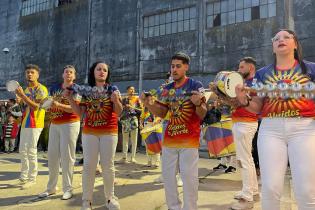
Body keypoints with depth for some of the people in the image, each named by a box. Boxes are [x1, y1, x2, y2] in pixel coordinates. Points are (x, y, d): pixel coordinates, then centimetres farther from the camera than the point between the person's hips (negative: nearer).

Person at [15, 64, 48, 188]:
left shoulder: (42, 89, -9)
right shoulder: (26, 89, 16)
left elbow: (36, 106, -20)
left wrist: (22, 95, -22)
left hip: (35, 124, -9)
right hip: (25, 123, 9)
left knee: (31, 151, -6)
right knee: (22, 150, 13)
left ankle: (32, 178, 5)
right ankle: (23, 177, 26)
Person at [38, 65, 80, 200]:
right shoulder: (55, 88, 13)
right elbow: (49, 104, 19)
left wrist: (59, 105, -27)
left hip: (70, 124, -6)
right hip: (54, 125, 6)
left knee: (66, 156, -3)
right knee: (52, 155, 8)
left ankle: (67, 189, 7)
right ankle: (51, 188, 21)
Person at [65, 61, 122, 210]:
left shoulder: (112, 89, 0)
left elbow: (119, 113, -7)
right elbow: (79, 112, 6)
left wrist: (116, 100, -25)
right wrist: (70, 98, -5)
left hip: (109, 132, -2)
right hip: (89, 132, 2)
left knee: (108, 166, 4)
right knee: (88, 165, 3)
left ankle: (110, 198, 21)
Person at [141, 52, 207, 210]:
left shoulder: (195, 85, -7)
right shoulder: (167, 89, 8)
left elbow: (202, 115, -9)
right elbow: (161, 114, 9)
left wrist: (198, 103, -30)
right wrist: (148, 104, -7)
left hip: (189, 139, -6)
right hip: (169, 138, 6)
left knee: (188, 176, -2)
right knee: (168, 175, 12)